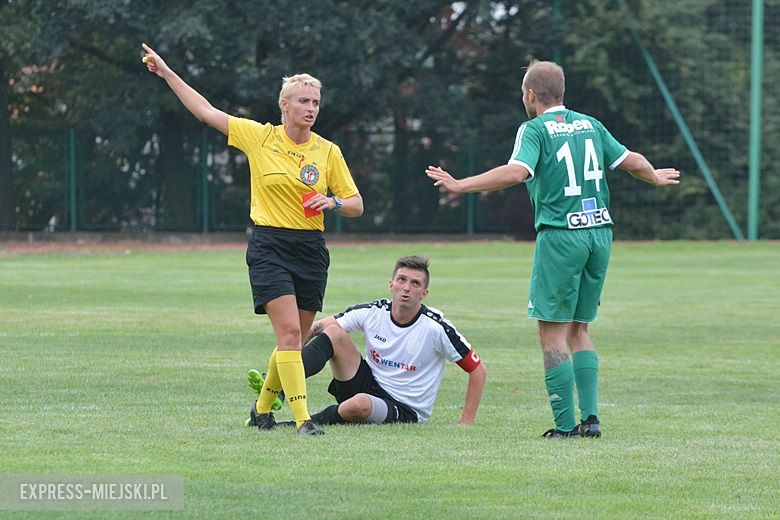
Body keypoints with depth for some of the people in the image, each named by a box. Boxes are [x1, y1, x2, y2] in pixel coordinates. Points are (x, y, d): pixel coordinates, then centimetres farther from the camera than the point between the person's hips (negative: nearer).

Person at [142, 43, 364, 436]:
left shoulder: (328, 152, 4)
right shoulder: (259, 137, 0)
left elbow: (356, 205, 8)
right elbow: (206, 112, 6)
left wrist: (333, 202, -14)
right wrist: (167, 73, 6)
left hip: (311, 251, 3)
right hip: (269, 247, -3)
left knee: (293, 340, 9)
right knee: (289, 332, -17)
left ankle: (262, 406, 31)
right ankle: (302, 418, -19)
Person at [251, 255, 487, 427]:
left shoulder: (436, 327, -14)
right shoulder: (372, 313, -3)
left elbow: (478, 369, -7)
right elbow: (324, 325, 6)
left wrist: (466, 423, -11)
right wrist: (312, 329, -19)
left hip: (405, 411, -4)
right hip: (369, 385, 5)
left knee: (361, 404, -40)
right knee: (334, 333, -15)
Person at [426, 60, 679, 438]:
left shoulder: (534, 129, -5)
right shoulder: (590, 125, 13)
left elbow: (516, 172, -21)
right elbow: (631, 162, 18)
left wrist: (460, 186, -18)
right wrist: (656, 178, 39)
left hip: (561, 235, -6)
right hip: (600, 232, 6)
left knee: (552, 333, -1)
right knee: (579, 330, 15)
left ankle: (566, 424, -5)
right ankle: (590, 418, 6)